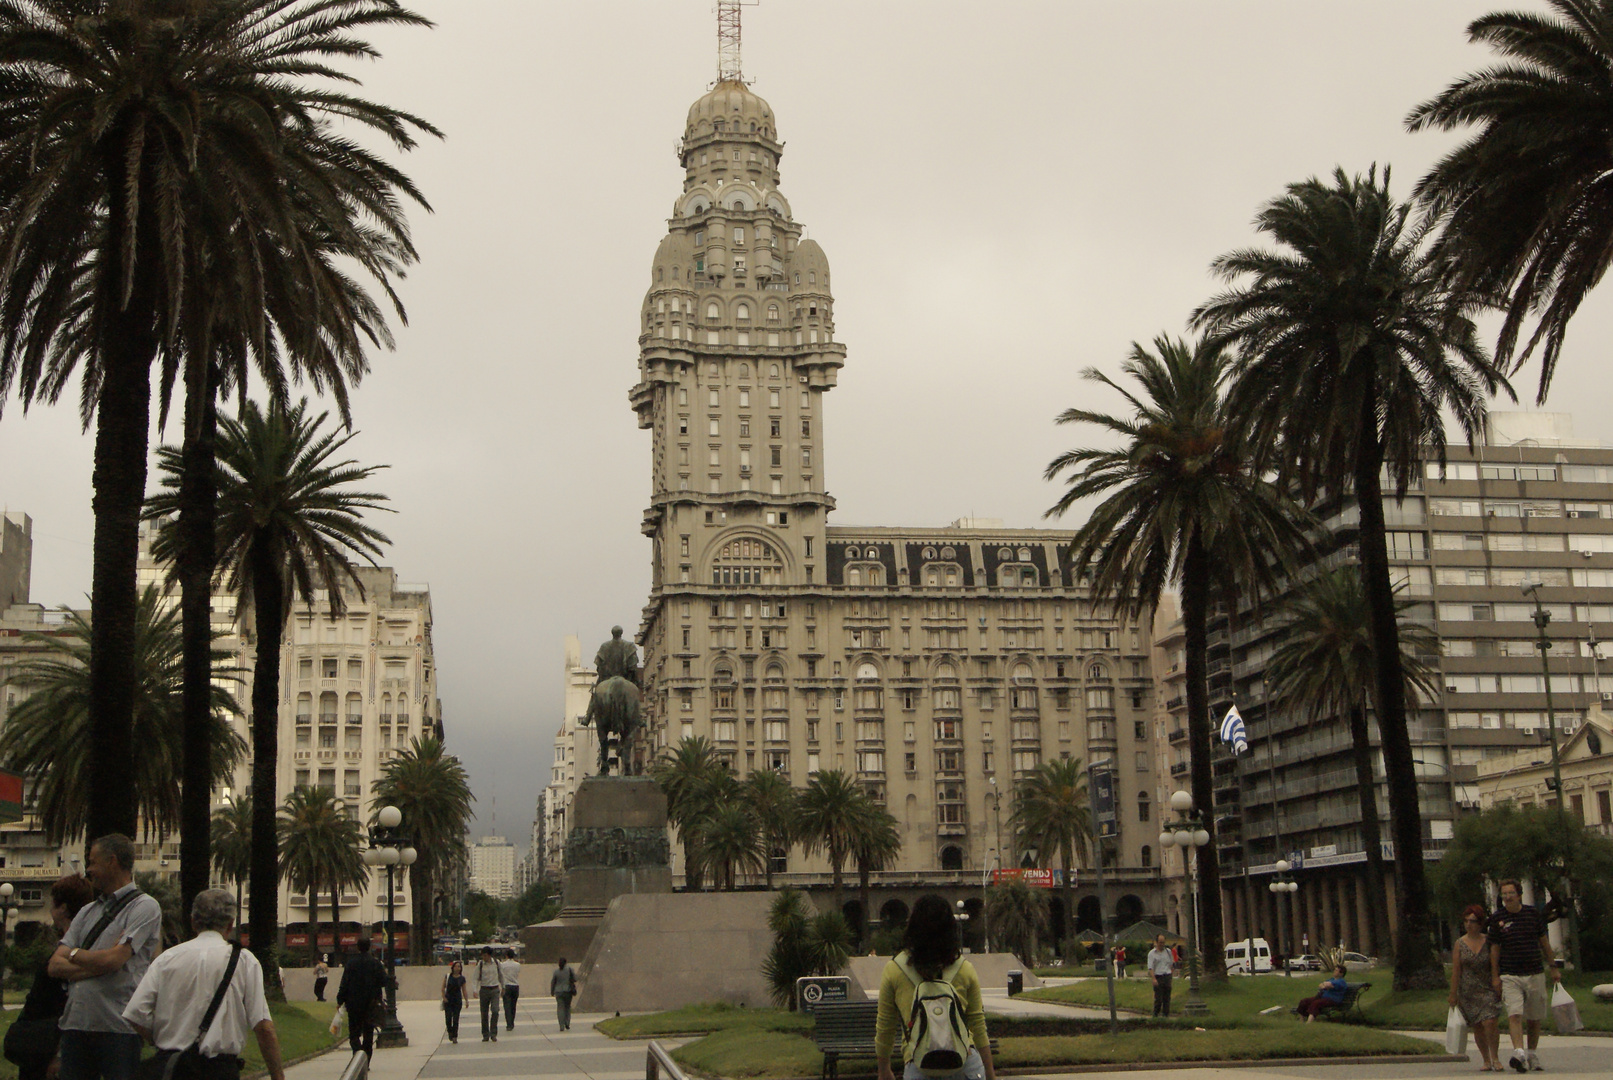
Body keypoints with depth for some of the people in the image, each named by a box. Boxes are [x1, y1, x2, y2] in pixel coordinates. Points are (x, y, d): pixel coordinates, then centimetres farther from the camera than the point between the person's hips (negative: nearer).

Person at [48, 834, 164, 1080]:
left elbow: (113, 960, -13)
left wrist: (73, 954, 3)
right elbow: (55, 966, 9)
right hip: (76, 1023, 6)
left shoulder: (144, 907, -1)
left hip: (118, 1025, -6)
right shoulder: (87, 912, 19)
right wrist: (98, 964, -8)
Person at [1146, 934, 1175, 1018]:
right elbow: (1150, 968, -8)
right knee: (1158, 998, -5)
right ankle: (1155, 1015, 8)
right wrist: (1154, 979, -19)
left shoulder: (1168, 951, 12)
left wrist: (1171, 974, 9)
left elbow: (1172, 964, 21)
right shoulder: (1152, 953, -1)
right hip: (1158, 977, -4)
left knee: (1167, 998, 4)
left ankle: (1165, 1015, 10)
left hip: (1167, 977, 4)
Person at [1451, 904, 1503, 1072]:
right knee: (1477, 1027, 5)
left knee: (1490, 1022, -15)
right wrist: (1453, 994, 1)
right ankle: (1486, 1060, 17)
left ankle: (1495, 1058, 1)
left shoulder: (1489, 941, 2)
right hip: (1468, 991, 2)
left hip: (1488, 989, -1)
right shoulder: (1460, 943, 3)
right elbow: (1455, 970, 3)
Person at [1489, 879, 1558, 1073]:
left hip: (1535, 973, 2)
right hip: (1509, 976, -2)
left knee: (1534, 1019, 8)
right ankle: (1519, 1053, -30)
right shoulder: (1497, 918, 0)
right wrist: (1495, 976, 2)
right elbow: (1495, 949, 5)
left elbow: (1544, 942, 13)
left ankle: (1532, 1055, 23)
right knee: (1514, 1015, -19)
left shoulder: (1533, 913, 3)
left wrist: (1553, 967, 13)